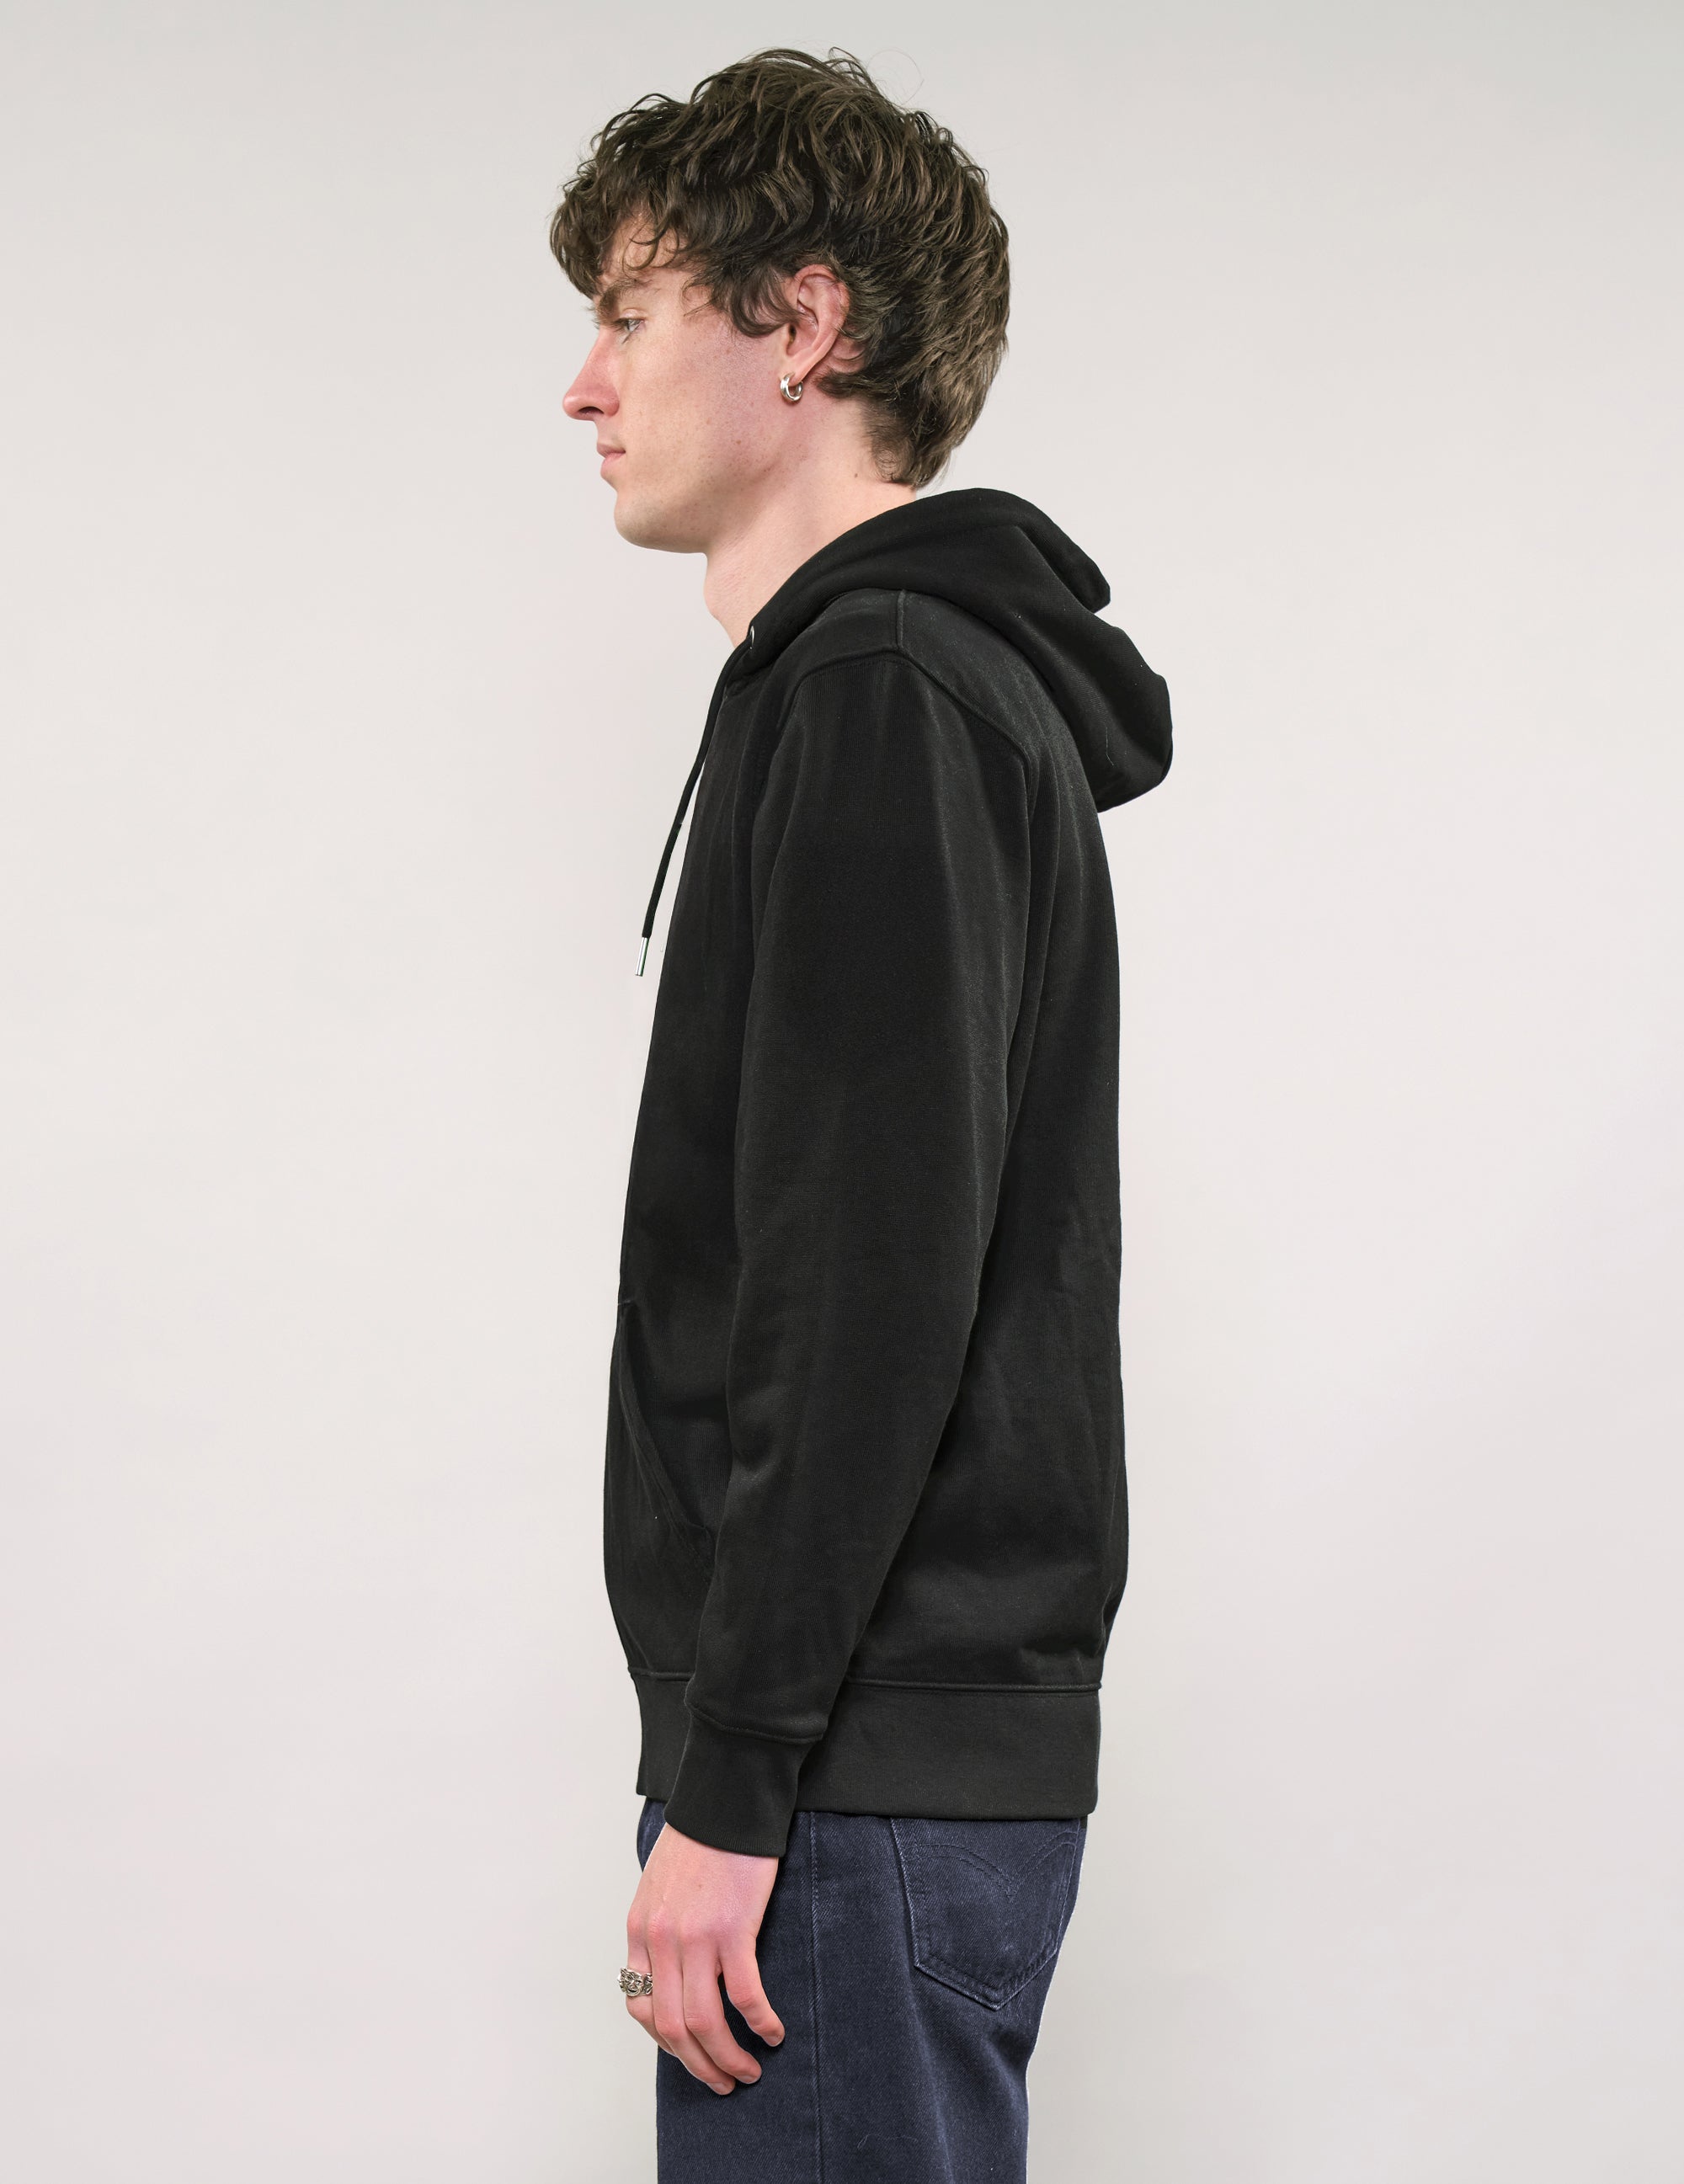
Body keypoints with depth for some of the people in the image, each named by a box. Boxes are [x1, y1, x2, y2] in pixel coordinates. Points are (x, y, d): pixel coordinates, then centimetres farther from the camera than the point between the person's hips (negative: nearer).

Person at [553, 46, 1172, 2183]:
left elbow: (876, 1292, -22)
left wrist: (726, 1786, -20)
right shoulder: (947, 685, 18)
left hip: (864, 1773, -10)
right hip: (904, 1755, 10)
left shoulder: (884, 702, -14)